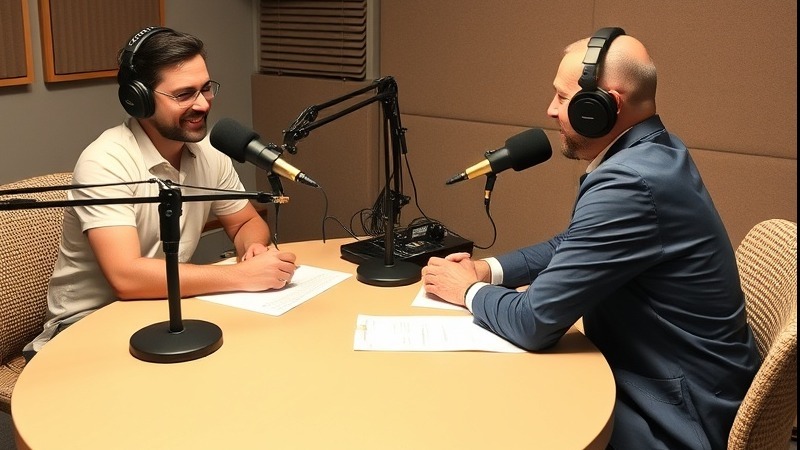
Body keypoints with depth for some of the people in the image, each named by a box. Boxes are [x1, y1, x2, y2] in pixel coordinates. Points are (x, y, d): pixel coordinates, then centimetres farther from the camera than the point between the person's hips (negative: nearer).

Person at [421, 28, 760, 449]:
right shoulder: (651, 152, 2)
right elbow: (571, 245, 15)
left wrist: (469, 291, -6)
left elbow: (535, 322, -25)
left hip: (674, 416, -8)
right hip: (660, 377, 8)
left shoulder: (629, 182, -29)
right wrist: (488, 269, 3)